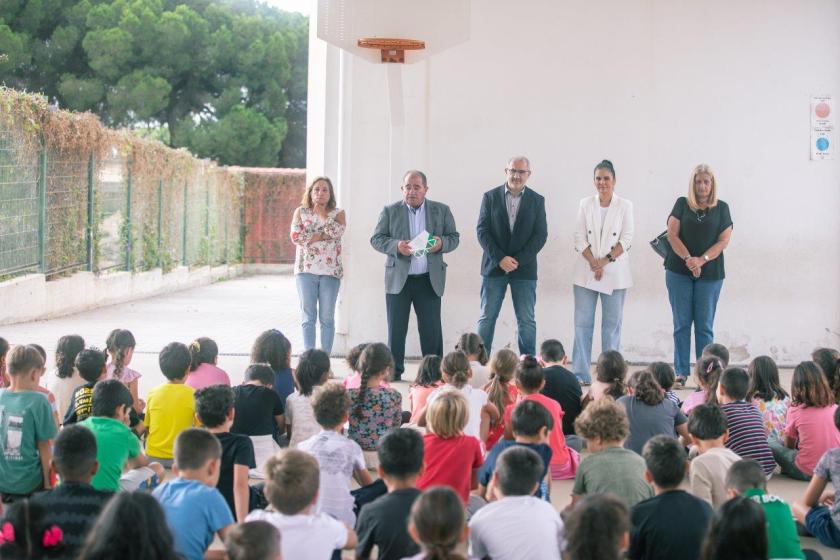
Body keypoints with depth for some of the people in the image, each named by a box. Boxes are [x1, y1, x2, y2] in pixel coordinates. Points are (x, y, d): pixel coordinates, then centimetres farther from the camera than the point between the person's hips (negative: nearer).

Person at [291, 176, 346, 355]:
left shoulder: (338, 213, 8)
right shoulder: (300, 211, 9)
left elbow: (336, 231, -12)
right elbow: (296, 236, -7)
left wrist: (322, 213, -3)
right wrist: (322, 236, -10)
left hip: (330, 271, 0)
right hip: (306, 270, 0)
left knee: (327, 318, 1)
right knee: (308, 317, 0)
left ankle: (325, 357, 5)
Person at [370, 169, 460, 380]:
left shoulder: (441, 210, 8)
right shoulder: (390, 211, 5)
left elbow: (454, 238, 9)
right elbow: (376, 239, 3)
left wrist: (441, 243, -13)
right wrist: (396, 246, -16)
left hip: (429, 280, 0)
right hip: (398, 280, 0)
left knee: (431, 329, 0)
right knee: (396, 329, 3)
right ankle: (394, 371, 11)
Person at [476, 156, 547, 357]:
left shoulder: (537, 200, 4)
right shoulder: (490, 197, 4)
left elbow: (541, 235, -1)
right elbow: (482, 230, -1)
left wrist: (518, 260, -11)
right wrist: (500, 258, -12)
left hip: (524, 268, 0)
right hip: (494, 266, 0)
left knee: (526, 320, 1)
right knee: (487, 318, 2)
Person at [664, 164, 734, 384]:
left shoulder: (721, 208, 6)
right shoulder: (682, 204, 6)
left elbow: (724, 240, -1)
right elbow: (672, 235, -1)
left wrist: (701, 260, -14)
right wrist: (688, 259, -13)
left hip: (710, 273, 0)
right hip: (679, 272, 0)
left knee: (705, 325, 0)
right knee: (682, 323, 2)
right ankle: (681, 372, 5)